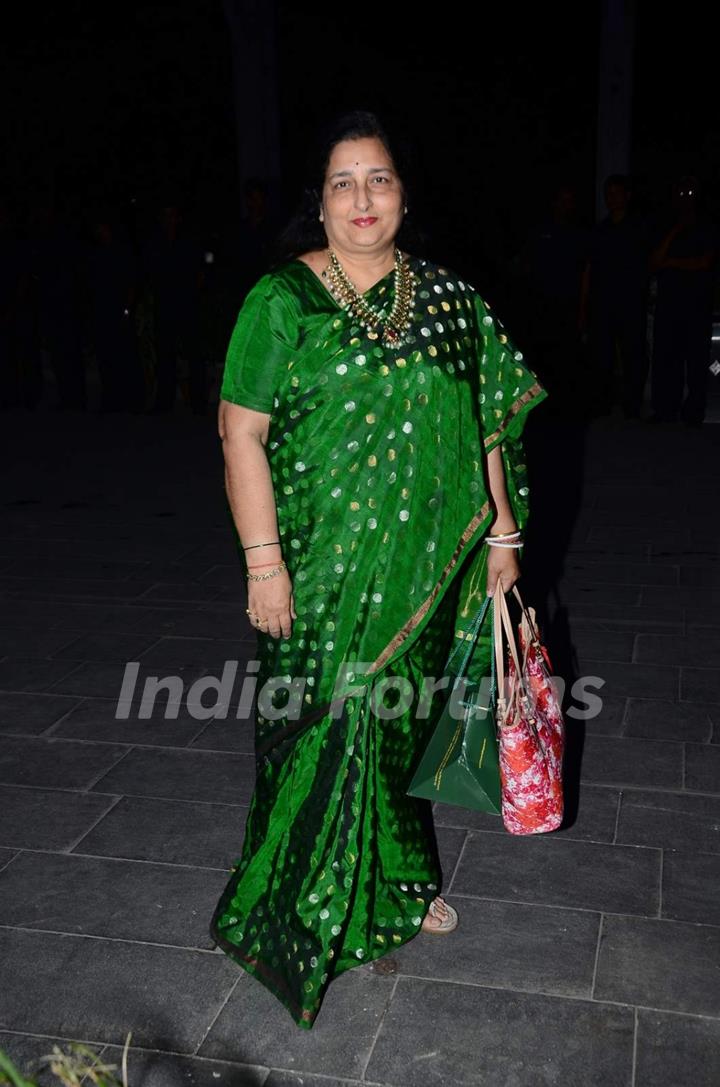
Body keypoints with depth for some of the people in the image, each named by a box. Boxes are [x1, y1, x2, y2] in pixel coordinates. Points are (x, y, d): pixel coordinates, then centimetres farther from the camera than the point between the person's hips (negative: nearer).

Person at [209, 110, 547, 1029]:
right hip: (322, 571, -4)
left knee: (401, 721, 17)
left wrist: (502, 531, 6)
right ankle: (308, 914, 26)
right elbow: (241, 433, -10)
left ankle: (397, 883, 40)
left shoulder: (444, 299, 5)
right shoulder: (282, 299, -7)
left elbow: (484, 424, 9)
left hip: (423, 565, 4)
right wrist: (263, 562, -15)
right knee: (323, 731, 4)